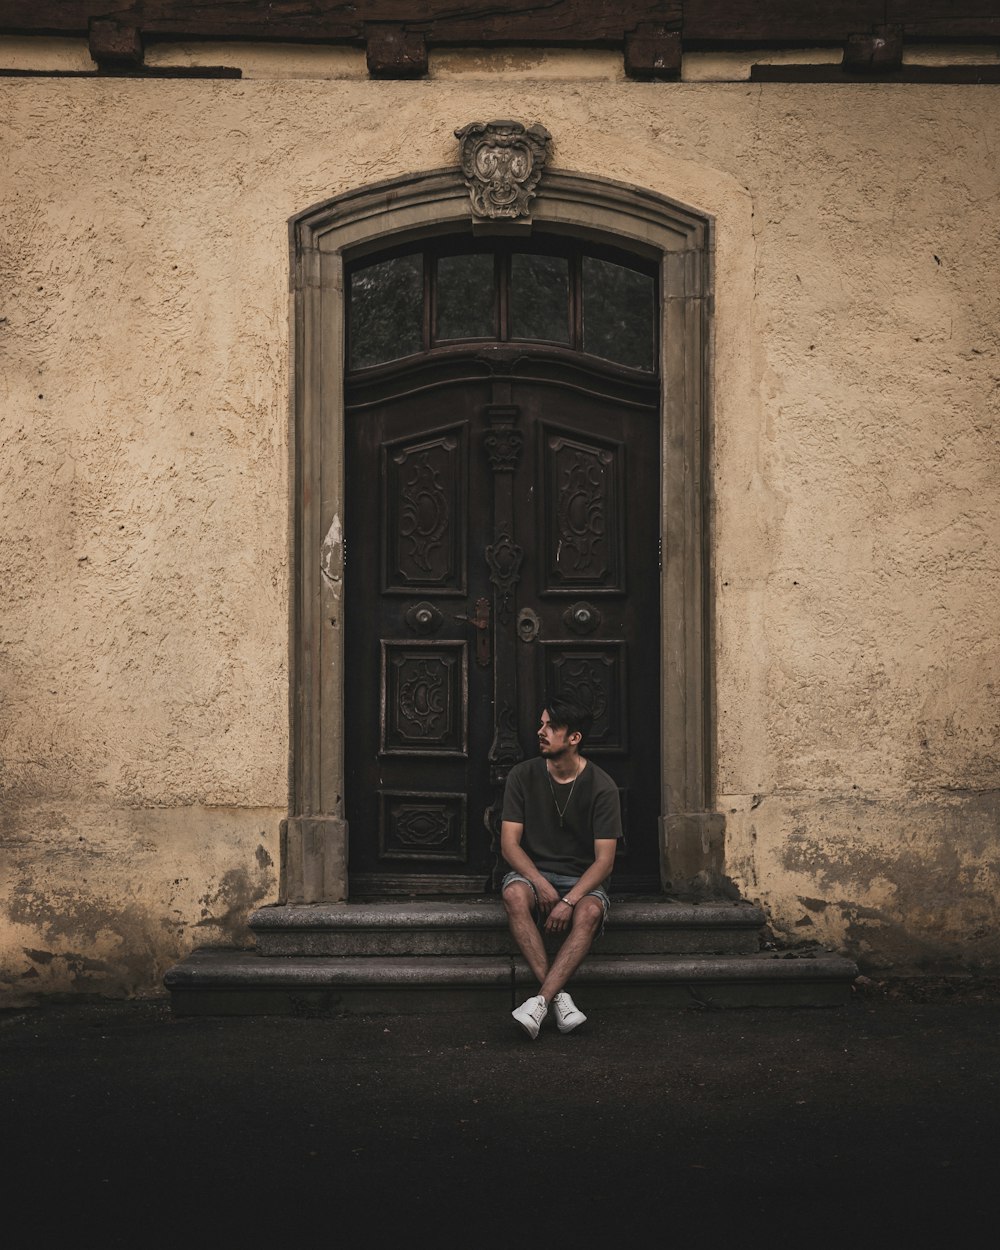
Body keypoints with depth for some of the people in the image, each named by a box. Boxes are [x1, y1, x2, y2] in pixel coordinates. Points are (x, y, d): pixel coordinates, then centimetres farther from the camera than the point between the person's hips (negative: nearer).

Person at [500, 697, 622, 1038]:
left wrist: (569, 900, -25)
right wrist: (541, 884, -22)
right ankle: (558, 997, -36)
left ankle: (540, 1001, -41)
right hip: (532, 872, 1)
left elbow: (604, 860, -10)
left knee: (590, 911, -36)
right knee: (514, 894, -34)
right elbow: (509, 844, -5)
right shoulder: (523, 776, -2)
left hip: (582, 880, -1)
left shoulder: (601, 787, -7)